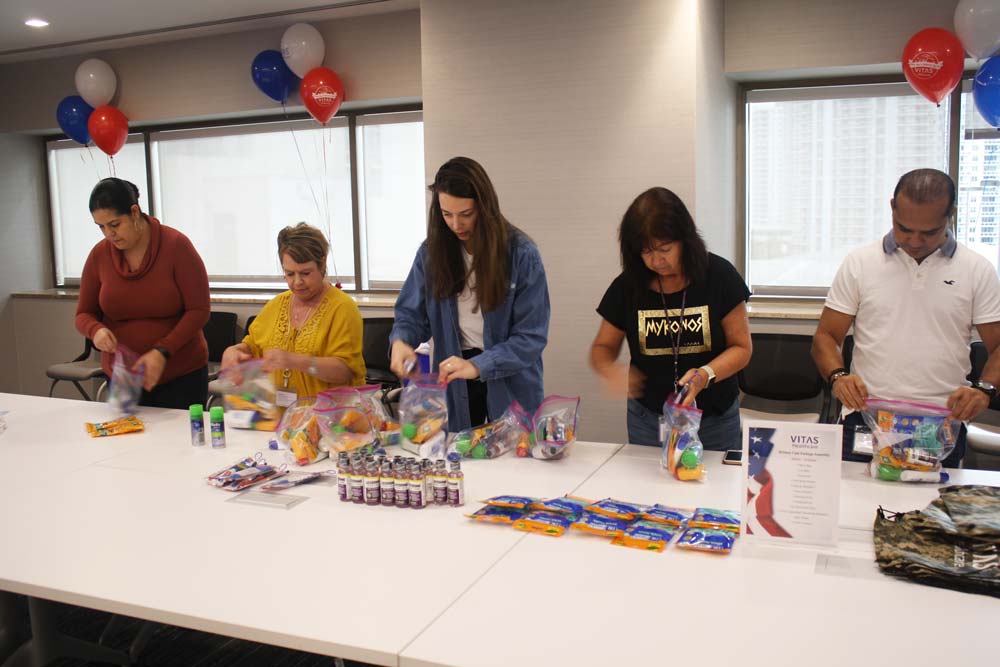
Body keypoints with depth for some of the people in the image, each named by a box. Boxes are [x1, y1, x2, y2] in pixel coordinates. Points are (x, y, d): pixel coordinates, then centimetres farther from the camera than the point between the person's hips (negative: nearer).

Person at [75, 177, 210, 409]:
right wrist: (96, 330, -16)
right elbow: (84, 315, 8)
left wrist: (162, 351, -22)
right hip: (122, 377, 3)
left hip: (181, 375, -3)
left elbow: (199, 310, -12)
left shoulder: (176, 245, -10)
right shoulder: (99, 255, 0)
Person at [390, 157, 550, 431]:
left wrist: (478, 365, -29)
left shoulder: (521, 254, -15)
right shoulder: (431, 251, -4)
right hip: (455, 388, 3)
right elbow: (411, 314, 1)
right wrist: (400, 341, -21)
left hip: (510, 385, -2)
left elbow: (532, 336, -17)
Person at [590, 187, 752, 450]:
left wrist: (705, 375, -25)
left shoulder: (719, 276, -9)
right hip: (648, 421, 1)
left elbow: (741, 347, -6)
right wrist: (611, 371, -20)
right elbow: (602, 348, 3)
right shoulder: (627, 286, -6)